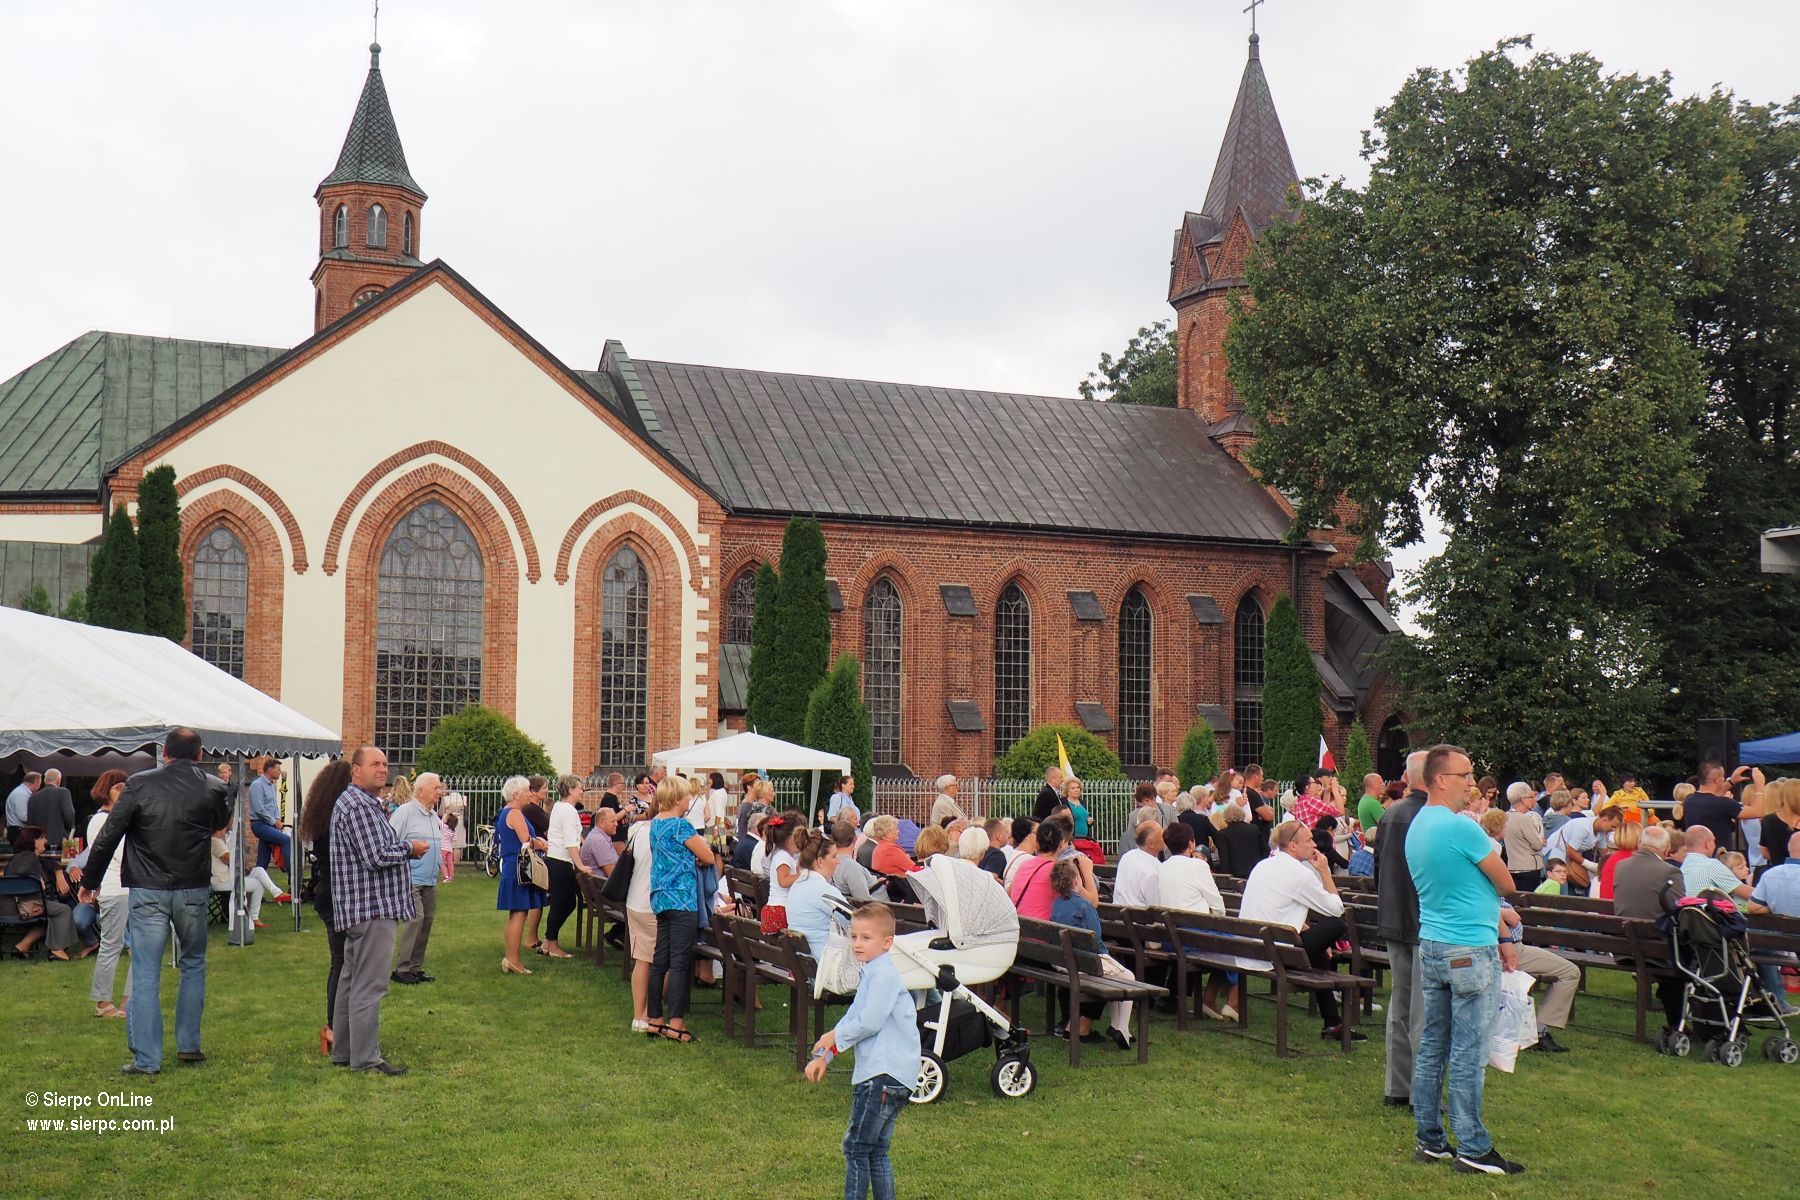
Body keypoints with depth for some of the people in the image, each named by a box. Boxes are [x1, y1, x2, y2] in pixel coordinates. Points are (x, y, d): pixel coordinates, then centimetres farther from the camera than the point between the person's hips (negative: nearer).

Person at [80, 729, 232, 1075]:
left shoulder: (139, 784, -5)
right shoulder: (212, 788, -1)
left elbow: (109, 836, -4)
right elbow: (223, 822, 21)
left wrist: (90, 879, 7)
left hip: (147, 892, -1)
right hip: (193, 891, 2)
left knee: (145, 975, 2)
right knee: (194, 965, 19)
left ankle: (146, 1059, 1)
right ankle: (188, 1045, 20)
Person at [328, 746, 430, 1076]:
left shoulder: (363, 802, 19)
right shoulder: (357, 806, -17)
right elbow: (376, 857, -23)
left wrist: (408, 851, 10)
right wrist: (410, 848, -8)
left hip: (359, 909, 12)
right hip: (371, 908, -12)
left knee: (351, 980, 16)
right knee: (369, 985, -8)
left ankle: (343, 1051, 24)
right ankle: (366, 1058, -5)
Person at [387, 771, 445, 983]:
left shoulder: (433, 815, 16)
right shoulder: (405, 812, -11)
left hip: (430, 881, 9)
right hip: (410, 879, -9)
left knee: (427, 920, 8)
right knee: (415, 918, -15)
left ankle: (415, 967, 17)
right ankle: (401, 968, -9)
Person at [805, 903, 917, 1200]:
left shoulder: (884, 974, -13)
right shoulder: (872, 974, 20)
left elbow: (869, 1022, -20)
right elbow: (852, 1018, 22)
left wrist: (834, 1036, -4)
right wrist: (824, 1056, 14)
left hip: (884, 1075, -10)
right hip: (879, 1073, 10)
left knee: (856, 1147, -5)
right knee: (876, 1150, 14)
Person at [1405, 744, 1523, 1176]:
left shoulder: (1417, 827, 11)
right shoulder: (1462, 828, -18)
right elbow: (1505, 885, -9)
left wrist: (1500, 936, 16)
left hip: (1431, 946, 9)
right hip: (1470, 953, -9)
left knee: (1431, 1049, 11)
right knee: (1468, 1056, -3)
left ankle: (1430, 1140, 18)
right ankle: (1472, 1150, 3)